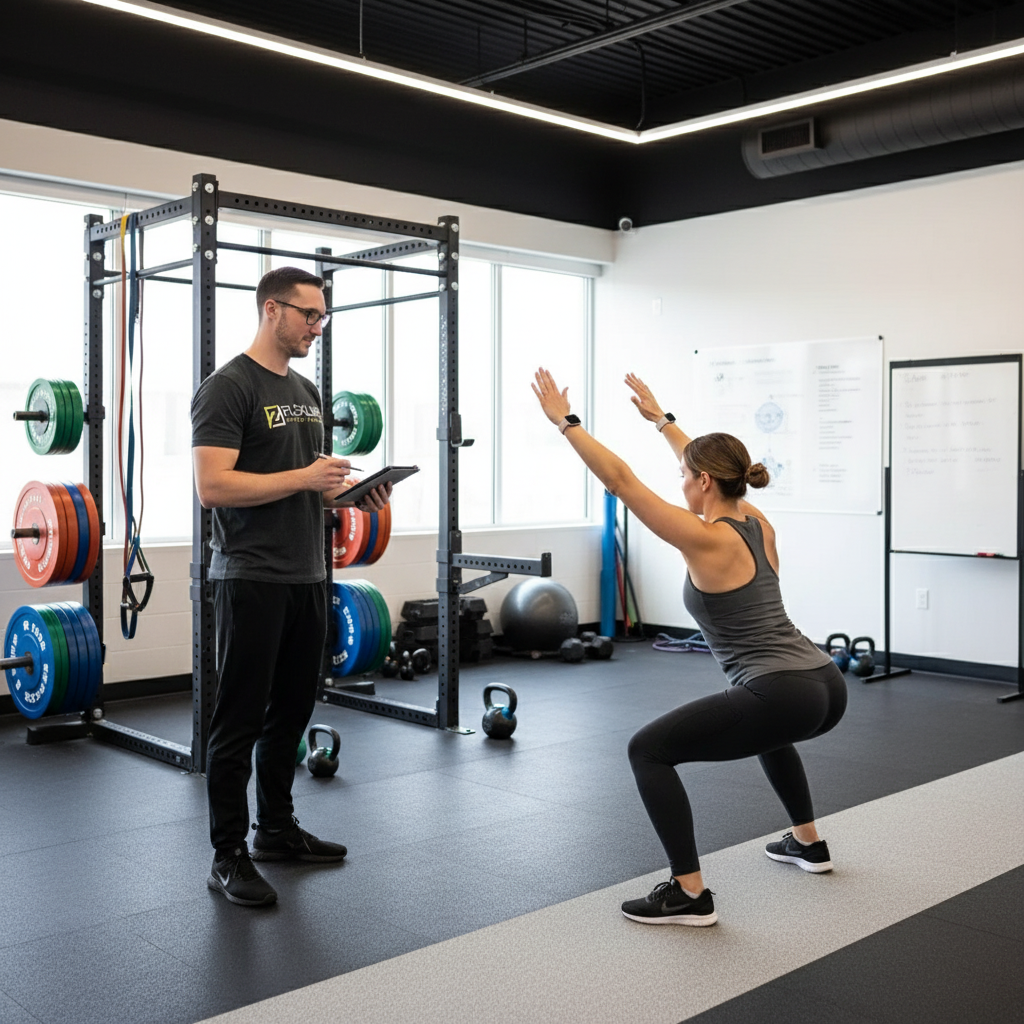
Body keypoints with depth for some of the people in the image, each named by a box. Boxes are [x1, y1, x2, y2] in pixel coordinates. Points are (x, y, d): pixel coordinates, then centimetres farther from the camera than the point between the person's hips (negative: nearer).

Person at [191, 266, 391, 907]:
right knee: (241, 721, -1)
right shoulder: (228, 388, -12)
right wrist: (305, 477, -23)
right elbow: (212, 486, -21)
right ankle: (229, 856, 10)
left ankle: (277, 829, 31)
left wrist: (349, 488, 2)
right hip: (252, 581, -9)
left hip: (306, 576, 9)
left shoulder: (307, 392, 15)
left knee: (292, 711, 17)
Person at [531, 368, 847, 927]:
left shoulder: (707, 541, -11)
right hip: (828, 687, 9)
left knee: (648, 750, -1)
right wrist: (660, 418, 38)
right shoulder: (758, 524, 11)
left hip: (783, 696, -9)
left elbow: (621, 481, -10)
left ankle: (689, 894, 0)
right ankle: (808, 843, 50)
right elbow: (712, 467, 29)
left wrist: (565, 421, -3)